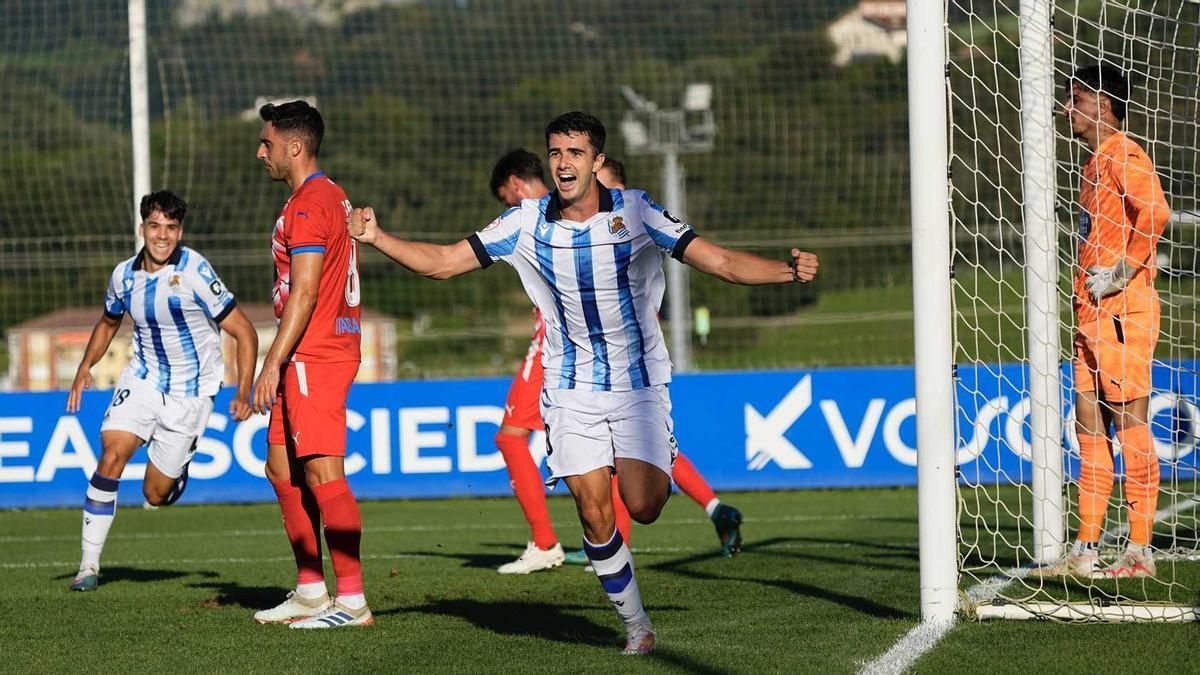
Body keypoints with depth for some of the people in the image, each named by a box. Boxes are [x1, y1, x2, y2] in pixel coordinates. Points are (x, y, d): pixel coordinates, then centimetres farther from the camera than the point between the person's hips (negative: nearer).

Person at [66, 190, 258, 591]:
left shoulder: (194, 272, -17)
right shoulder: (124, 275, -1)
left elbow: (244, 332, -13)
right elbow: (108, 323, 21)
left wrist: (243, 394, -20)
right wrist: (85, 368, 6)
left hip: (191, 390, -3)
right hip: (143, 378, 3)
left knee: (155, 495, -1)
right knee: (112, 456, -21)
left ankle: (177, 470, 38)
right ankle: (89, 565, -15)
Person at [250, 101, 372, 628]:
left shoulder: (309, 203, -13)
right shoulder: (331, 197, 19)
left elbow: (304, 292, -20)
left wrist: (273, 363, -21)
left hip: (313, 358, -11)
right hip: (311, 360, 11)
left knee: (323, 475, -12)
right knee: (282, 470, 14)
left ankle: (352, 601, -14)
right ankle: (310, 592, 18)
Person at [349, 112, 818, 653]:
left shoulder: (635, 211, -9)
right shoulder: (526, 224, -4)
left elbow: (720, 261, -12)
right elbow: (443, 262, 0)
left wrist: (788, 271, -27)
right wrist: (378, 238, -16)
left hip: (638, 381, -1)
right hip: (571, 390, 2)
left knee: (642, 507, -17)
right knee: (594, 512, -9)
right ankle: (636, 624, 9)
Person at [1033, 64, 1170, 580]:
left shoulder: (1123, 156, -11)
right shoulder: (1096, 163, 19)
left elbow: (1155, 212, -25)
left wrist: (1122, 273, -21)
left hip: (1123, 311, -10)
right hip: (1092, 315, 10)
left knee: (1130, 426, -7)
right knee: (1090, 430, 8)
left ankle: (1140, 552, -5)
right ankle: (1085, 552, 10)